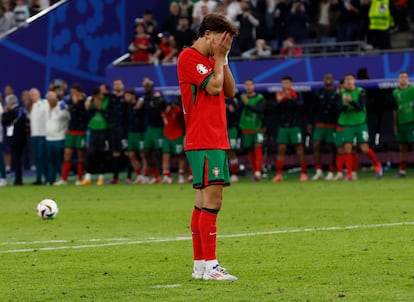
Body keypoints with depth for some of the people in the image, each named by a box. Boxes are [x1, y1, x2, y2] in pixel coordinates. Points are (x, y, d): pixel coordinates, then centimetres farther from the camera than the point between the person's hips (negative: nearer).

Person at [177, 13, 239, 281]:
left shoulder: (211, 60, 20)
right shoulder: (189, 57, -9)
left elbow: (230, 91, 15)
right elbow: (213, 87, -17)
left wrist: (223, 59, 9)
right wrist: (219, 57, -5)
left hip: (216, 141, 10)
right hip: (203, 141, -10)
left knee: (205, 202, 10)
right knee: (212, 200, -14)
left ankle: (200, 266, 13)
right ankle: (209, 266, -15)